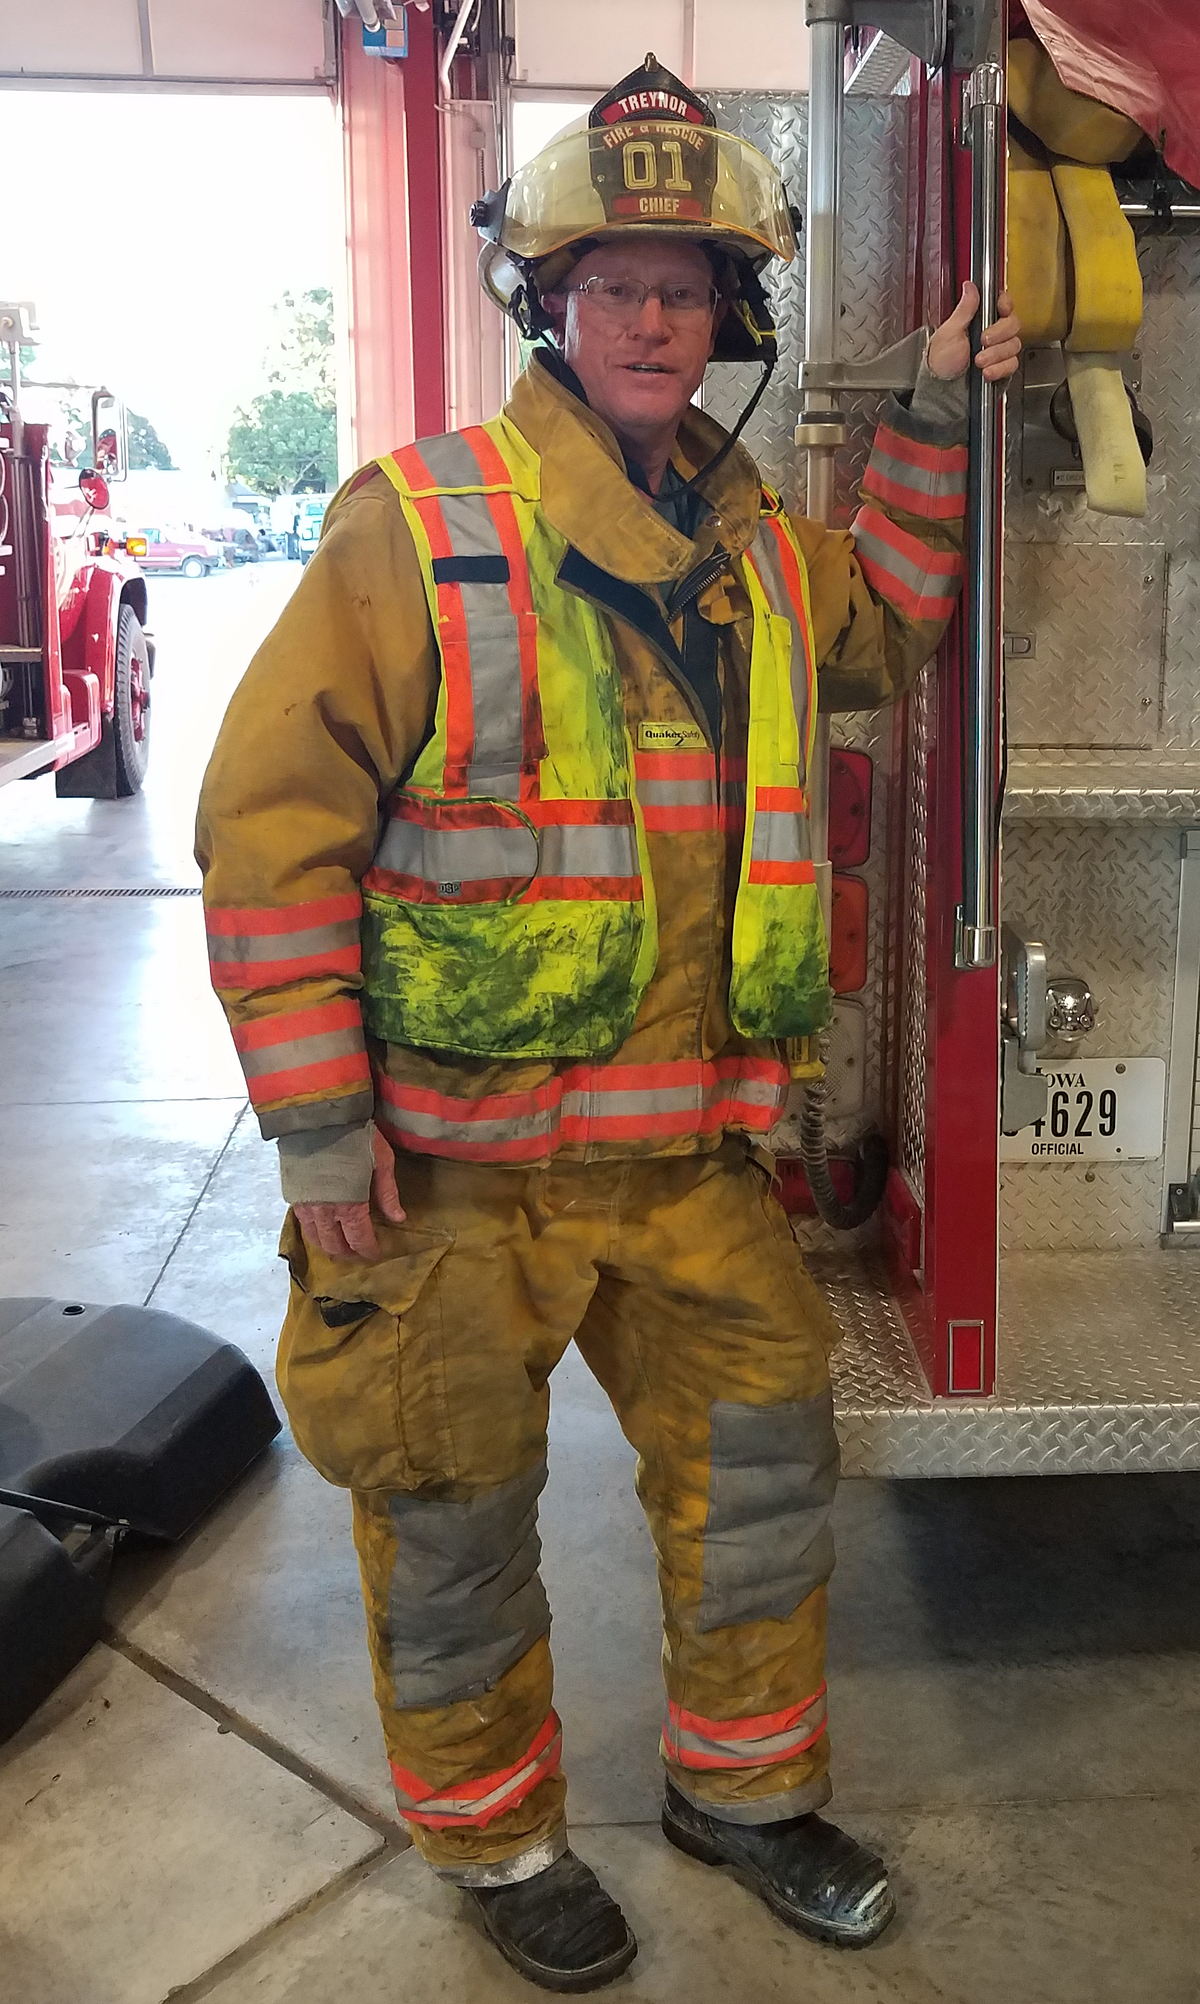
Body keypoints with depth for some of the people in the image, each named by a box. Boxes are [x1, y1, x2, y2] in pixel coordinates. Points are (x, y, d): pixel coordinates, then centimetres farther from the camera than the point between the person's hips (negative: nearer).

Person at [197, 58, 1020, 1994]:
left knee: (763, 1467, 16)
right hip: (449, 1160, -5)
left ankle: (745, 1783, 41)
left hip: (690, 1148, 6)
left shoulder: (755, 547, 7)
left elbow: (879, 629, 29)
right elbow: (272, 826, -12)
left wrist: (931, 421, 16)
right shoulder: (416, 531, -12)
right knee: (457, 1515, 12)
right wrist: (316, 1122, -13)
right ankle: (496, 1836, 37)